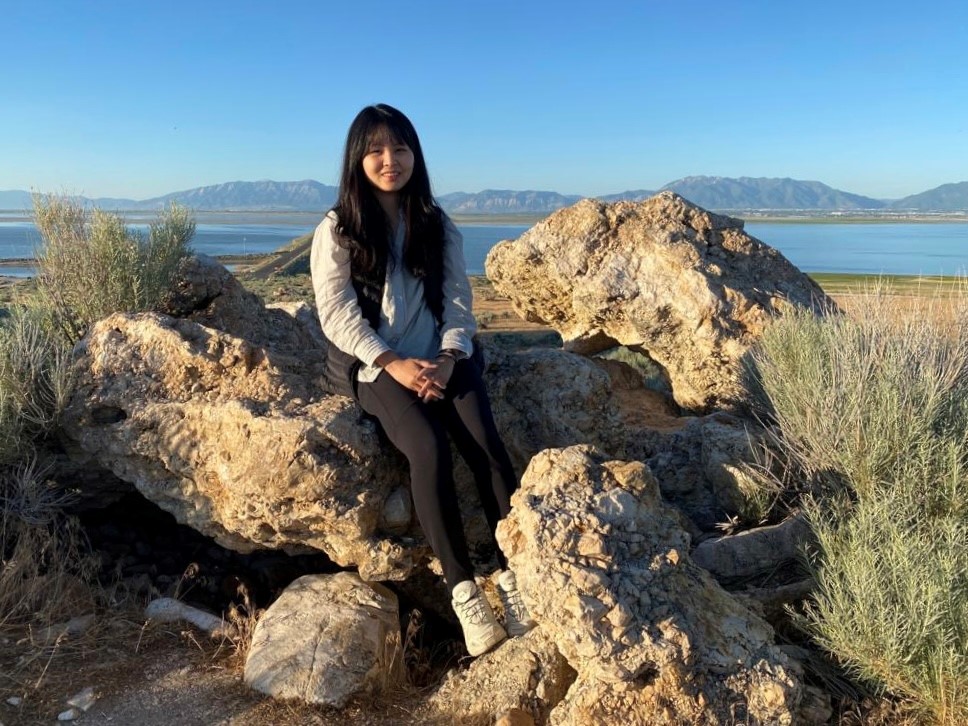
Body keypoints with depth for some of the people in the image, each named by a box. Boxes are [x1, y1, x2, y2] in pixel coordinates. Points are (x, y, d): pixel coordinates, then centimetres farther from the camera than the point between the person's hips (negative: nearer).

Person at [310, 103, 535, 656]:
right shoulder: (336, 230, 5)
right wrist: (395, 363, -18)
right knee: (430, 449, -29)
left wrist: (448, 357, -13)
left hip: (444, 359, 3)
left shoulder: (439, 226, 13)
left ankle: (513, 574, -24)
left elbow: (459, 304, 6)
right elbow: (337, 315, -5)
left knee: (486, 444, -24)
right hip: (379, 367, -2)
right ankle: (464, 590, -25)